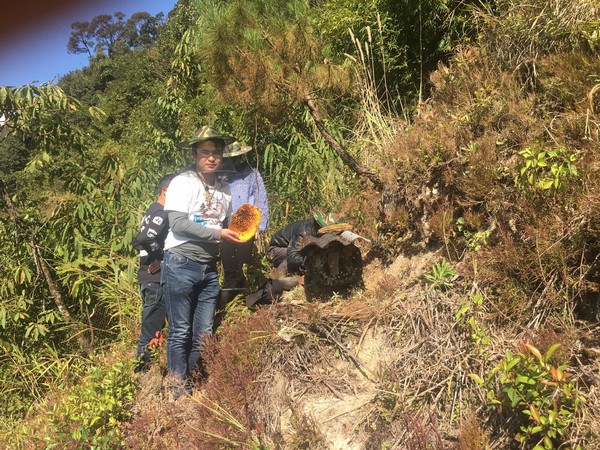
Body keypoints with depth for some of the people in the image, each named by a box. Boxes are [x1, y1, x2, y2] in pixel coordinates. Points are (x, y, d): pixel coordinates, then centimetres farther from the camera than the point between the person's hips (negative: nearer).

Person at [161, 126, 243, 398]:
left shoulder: (224, 189, 11)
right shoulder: (182, 182, -5)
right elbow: (178, 224, -15)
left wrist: (240, 233, -4)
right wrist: (217, 233, -18)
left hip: (209, 268, 5)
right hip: (181, 264, -5)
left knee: (204, 332, 8)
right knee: (181, 331, 2)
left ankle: (197, 385, 23)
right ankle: (179, 388, 15)